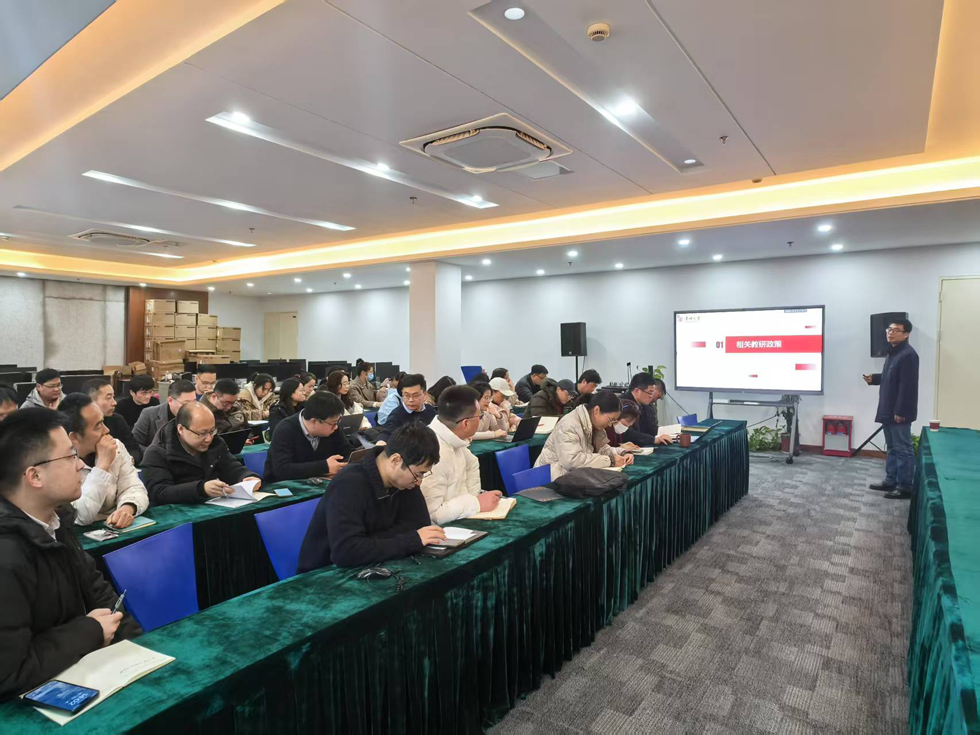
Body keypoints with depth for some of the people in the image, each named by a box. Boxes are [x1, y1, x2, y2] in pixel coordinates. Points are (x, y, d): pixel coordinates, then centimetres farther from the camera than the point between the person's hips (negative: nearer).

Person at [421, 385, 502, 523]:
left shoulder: (452, 439, -4)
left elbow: (471, 464, 17)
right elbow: (432, 514, -29)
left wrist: (473, 498, 6)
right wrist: (476, 503, -22)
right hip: (444, 528, -7)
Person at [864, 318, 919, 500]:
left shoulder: (908, 355, -17)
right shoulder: (893, 352, 15)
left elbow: (908, 385, -22)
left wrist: (900, 411, -23)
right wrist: (874, 378, 7)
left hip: (899, 412, -10)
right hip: (888, 411, 10)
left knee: (903, 449, -2)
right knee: (892, 448, 17)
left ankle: (905, 486, 5)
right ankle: (891, 480, 26)